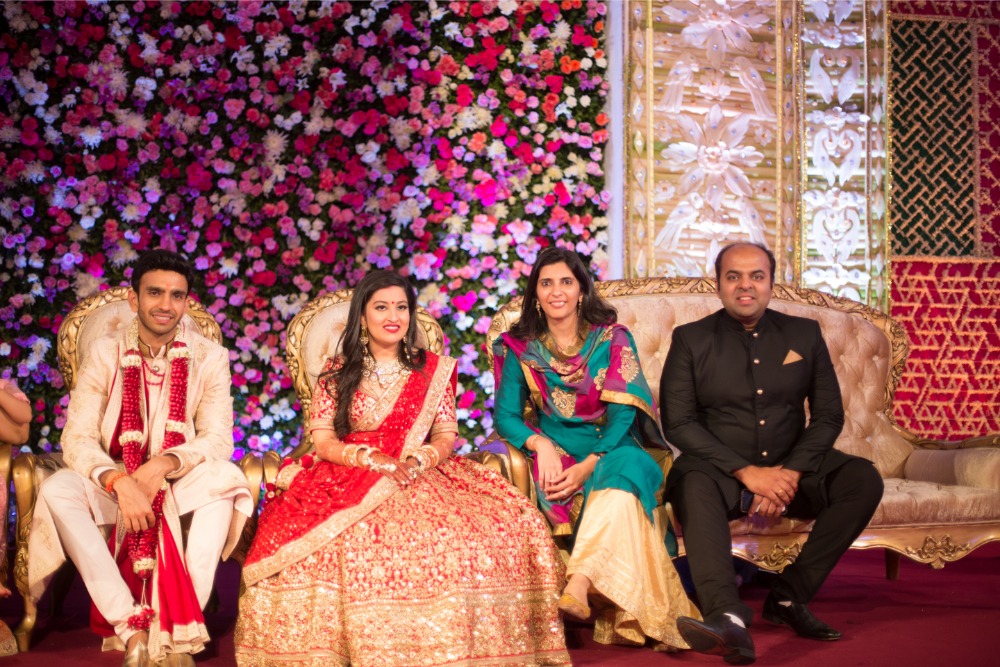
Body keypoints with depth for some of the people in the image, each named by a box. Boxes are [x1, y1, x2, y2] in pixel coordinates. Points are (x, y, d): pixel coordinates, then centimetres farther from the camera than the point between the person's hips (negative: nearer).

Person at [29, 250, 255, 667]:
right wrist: (121, 482, -30)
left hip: (181, 483, 0)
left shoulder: (209, 357, -2)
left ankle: (180, 633, -32)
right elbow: (77, 439, -10)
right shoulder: (104, 354, -2)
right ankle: (131, 629, -30)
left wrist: (162, 465, -28)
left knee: (226, 478, -33)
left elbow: (218, 438, -9)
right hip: (114, 483, 1)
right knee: (56, 490, -30)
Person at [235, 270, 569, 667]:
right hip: (348, 479, -1)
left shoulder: (433, 370, 12)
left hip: (419, 479, 1)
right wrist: (370, 459, -15)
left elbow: (446, 436, 7)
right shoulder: (336, 373, 10)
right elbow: (322, 440, 2)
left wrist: (418, 461, -14)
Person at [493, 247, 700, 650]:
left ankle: (577, 588, -48)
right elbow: (505, 415, 0)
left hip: (610, 451, -1)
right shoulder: (519, 347, 7)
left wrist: (587, 465, -22)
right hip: (555, 454, 2)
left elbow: (622, 414, -7)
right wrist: (540, 443, -22)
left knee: (622, 476, -36)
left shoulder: (613, 339, 1)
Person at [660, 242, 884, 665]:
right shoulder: (691, 340, 3)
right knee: (693, 485, -36)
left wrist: (791, 472, -12)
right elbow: (677, 423, -6)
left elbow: (828, 415, 6)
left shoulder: (804, 334, 10)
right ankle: (728, 617, -54)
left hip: (790, 469, 3)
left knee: (863, 479, -22)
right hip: (719, 468, -3)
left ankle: (789, 598, -18)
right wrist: (746, 472, -17)